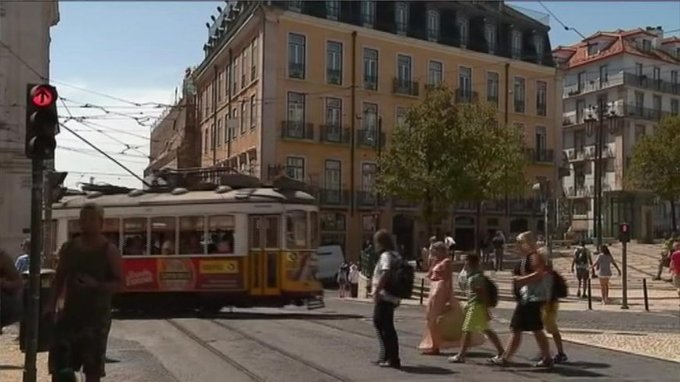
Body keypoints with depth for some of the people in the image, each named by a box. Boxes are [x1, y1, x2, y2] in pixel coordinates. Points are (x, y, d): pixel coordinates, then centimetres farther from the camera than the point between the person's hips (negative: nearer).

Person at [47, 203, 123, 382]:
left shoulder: (109, 251, -7)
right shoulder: (69, 248, 6)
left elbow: (118, 283, -7)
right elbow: (59, 279, 12)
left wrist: (96, 285, -25)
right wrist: (52, 305, 2)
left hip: (97, 314, -4)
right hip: (70, 311, 4)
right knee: (59, 365, 4)